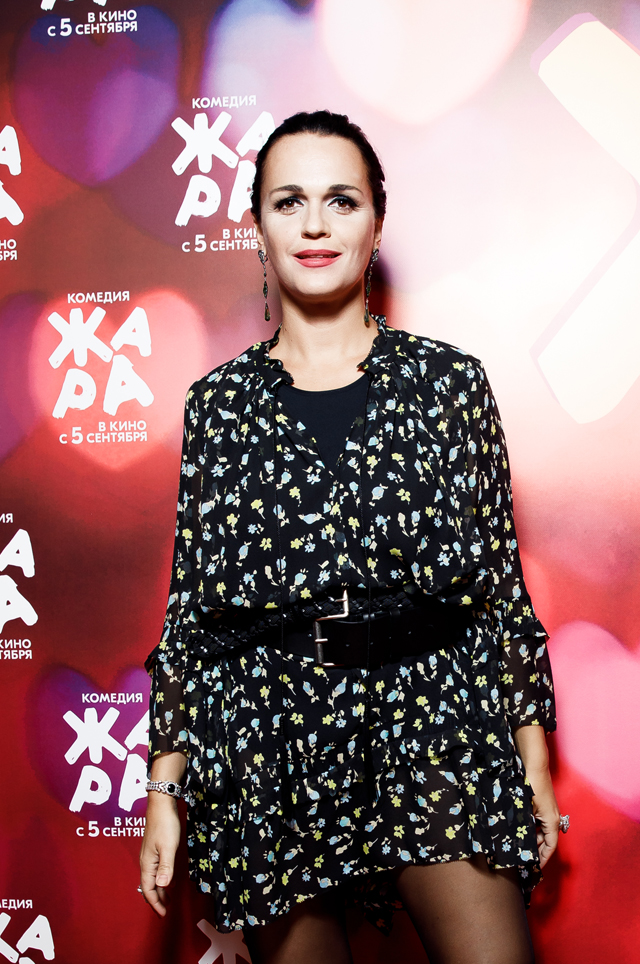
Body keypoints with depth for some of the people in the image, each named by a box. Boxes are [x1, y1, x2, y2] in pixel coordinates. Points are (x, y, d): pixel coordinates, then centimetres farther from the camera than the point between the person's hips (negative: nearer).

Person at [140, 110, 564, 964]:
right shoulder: (219, 401, 5)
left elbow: (502, 578, 5)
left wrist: (535, 762, 4)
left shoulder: (451, 380, 3)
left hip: (435, 732, 0)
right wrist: (165, 783, 6)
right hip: (269, 750, 1)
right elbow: (190, 600, 7)